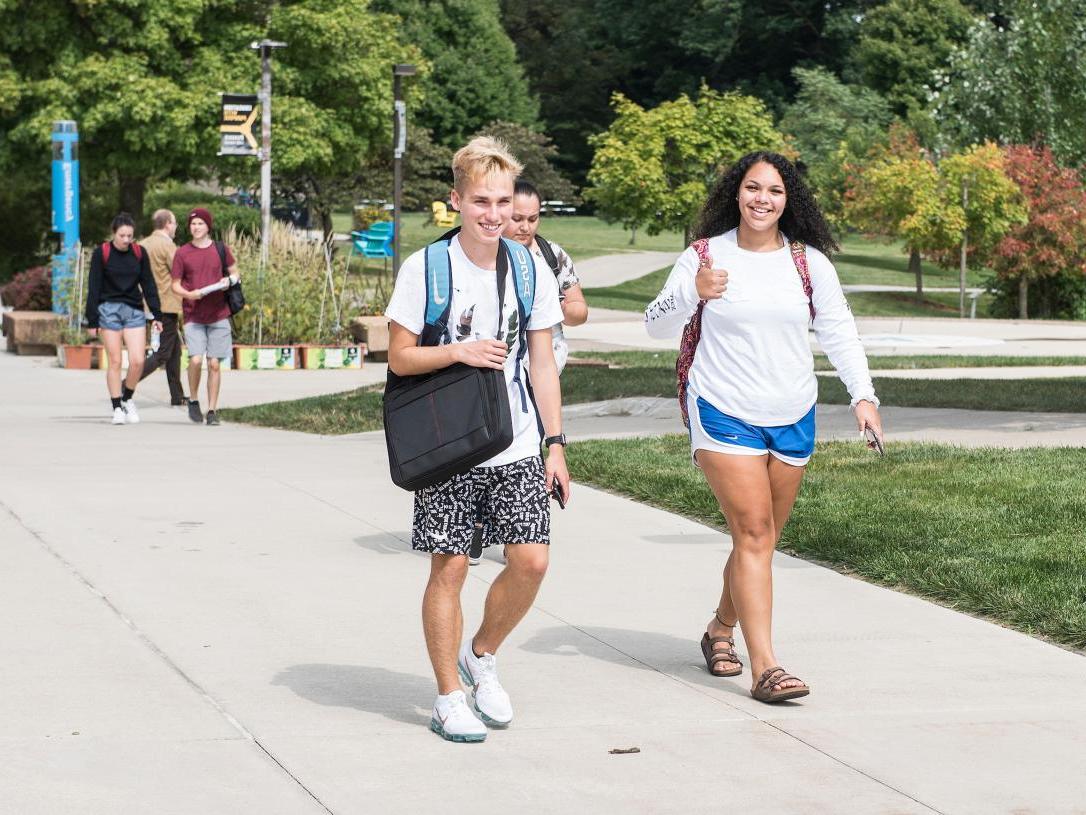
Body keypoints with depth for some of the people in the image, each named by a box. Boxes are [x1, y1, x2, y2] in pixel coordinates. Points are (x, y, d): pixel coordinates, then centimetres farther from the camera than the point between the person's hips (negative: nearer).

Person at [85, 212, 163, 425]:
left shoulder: (139, 253, 6)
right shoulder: (101, 253, -3)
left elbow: (148, 285, 11)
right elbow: (93, 288, -1)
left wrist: (157, 315, 6)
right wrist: (92, 320, -4)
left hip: (134, 311, 3)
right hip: (109, 310, -3)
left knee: (138, 361, -7)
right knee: (115, 362, -2)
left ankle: (127, 399, 17)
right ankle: (117, 408, 7)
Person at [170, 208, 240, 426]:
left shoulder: (220, 250, 5)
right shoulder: (182, 253, 2)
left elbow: (235, 273, 17)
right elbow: (175, 285, 5)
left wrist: (229, 281, -6)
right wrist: (189, 294, -16)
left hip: (218, 316, 1)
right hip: (193, 316, -1)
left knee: (214, 364, 1)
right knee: (196, 359, -16)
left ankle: (212, 411, 9)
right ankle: (193, 400, 8)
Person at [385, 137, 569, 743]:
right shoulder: (425, 269, -5)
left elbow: (543, 364, 10)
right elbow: (399, 357, -2)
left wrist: (555, 444, 7)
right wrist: (460, 352, -19)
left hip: (518, 448, 3)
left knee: (532, 560, -5)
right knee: (450, 567, -1)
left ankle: (481, 656, 21)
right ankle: (450, 697, 13)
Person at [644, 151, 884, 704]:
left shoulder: (809, 261, 5)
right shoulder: (707, 254, -2)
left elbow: (839, 332, 8)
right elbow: (656, 324, -3)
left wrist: (863, 395, -3)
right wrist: (694, 293, -23)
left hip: (793, 420, 4)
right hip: (724, 414, -4)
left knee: (764, 537, 11)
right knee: (753, 533, -13)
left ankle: (721, 631, 34)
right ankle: (765, 668, -17)